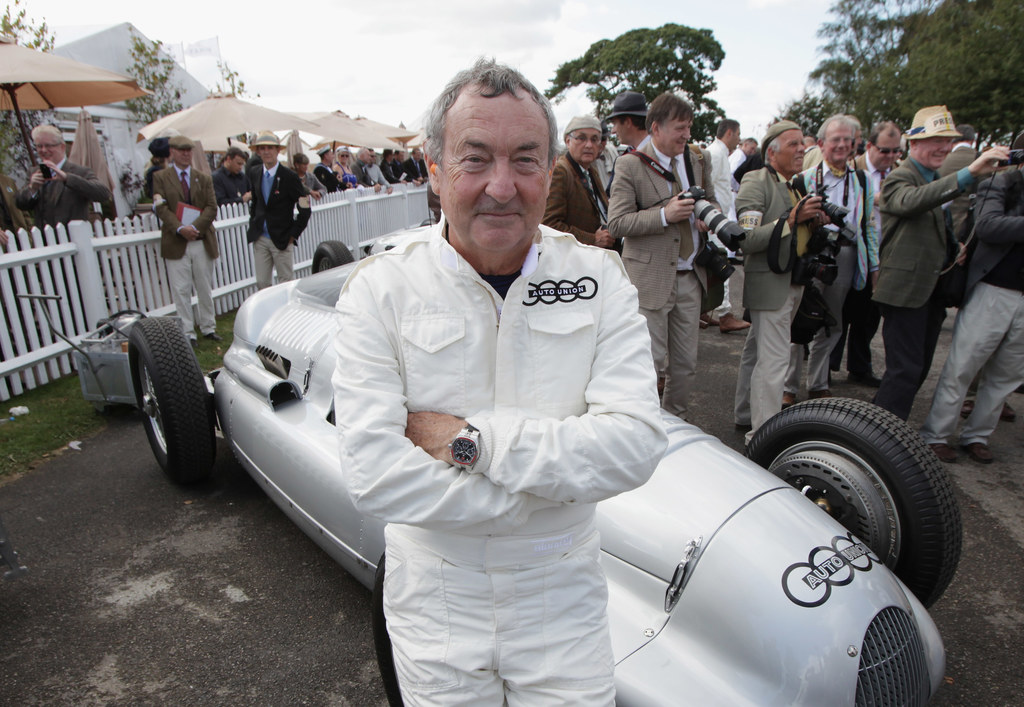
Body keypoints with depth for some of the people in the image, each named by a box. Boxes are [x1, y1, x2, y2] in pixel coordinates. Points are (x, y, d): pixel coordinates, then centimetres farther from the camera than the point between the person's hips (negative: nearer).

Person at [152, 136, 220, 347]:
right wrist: (180, 228, -19)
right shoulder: (160, 177, 5)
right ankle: (187, 333, 7)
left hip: (202, 241, 2)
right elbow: (161, 208, -4)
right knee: (181, 291, 0)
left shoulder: (204, 179, 12)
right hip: (176, 243, -2)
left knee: (205, 289, 9)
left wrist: (195, 227, -14)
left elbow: (212, 207, 1)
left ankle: (208, 327, 22)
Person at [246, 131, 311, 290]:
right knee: (261, 283, 7)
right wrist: (253, 224, 11)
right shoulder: (254, 173, 6)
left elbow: (305, 209, -9)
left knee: (286, 283, 4)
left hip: (281, 239, -4)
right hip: (259, 239, 4)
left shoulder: (289, 176, -10)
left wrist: (293, 235, -9)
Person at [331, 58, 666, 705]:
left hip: (563, 599, 1)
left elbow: (635, 443, -18)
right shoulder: (379, 288, -12)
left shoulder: (599, 277, -7)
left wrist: (472, 438, -23)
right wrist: (557, 483, -19)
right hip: (434, 601, 0)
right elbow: (373, 475, -21)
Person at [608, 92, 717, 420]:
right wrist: (665, 215, -22)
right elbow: (617, 223, -13)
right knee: (652, 363, -3)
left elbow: (711, 201, 24)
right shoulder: (630, 165, -7)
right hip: (650, 278, -6)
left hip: (689, 277, 6)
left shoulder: (699, 159, 11)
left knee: (686, 364, 12)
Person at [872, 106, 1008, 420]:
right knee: (905, 370, -11)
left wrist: (954, 250, 11)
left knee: (918, 369, 14)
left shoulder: (938, 180, 19)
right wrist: (969, 173, -44)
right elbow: (912, 201, -35)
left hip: (932, 290, 9)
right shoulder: (899, 179, -10)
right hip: (905, 290, -9)